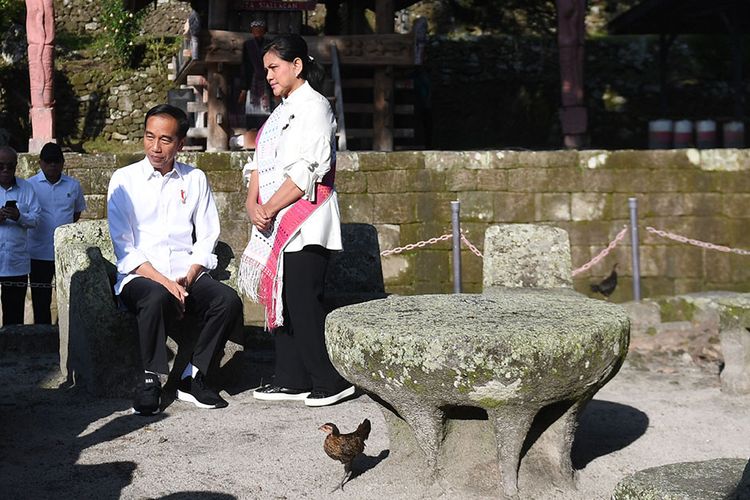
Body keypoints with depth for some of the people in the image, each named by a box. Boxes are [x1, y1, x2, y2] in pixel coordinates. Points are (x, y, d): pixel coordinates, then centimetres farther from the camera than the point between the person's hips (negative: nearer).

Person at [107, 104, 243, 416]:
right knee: (157, 298, -37)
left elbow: (206, 239, 9)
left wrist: (188, 279, -8)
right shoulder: (124, 180, 3)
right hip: (139, 276, -3)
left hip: (187, 275, 3)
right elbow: (125, 249, -4)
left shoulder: (195, 180, 12)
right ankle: (151, 380, -20)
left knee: (229, 301, -25)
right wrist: (164, 281, -17)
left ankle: (192, 377, -11)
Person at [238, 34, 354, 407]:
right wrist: (252, 204, 0)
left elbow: (305, 172, -16)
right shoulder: (281, 111, 21)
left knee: (302, 301, -11)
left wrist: (270, 208, -14)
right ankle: (291, 380, 16)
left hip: (305, 224, -9)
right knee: (281, 300, 9)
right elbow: (259, 165, 17)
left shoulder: (314, 107, -7)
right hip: (276, 224, 9)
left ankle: (330, 380, -2)